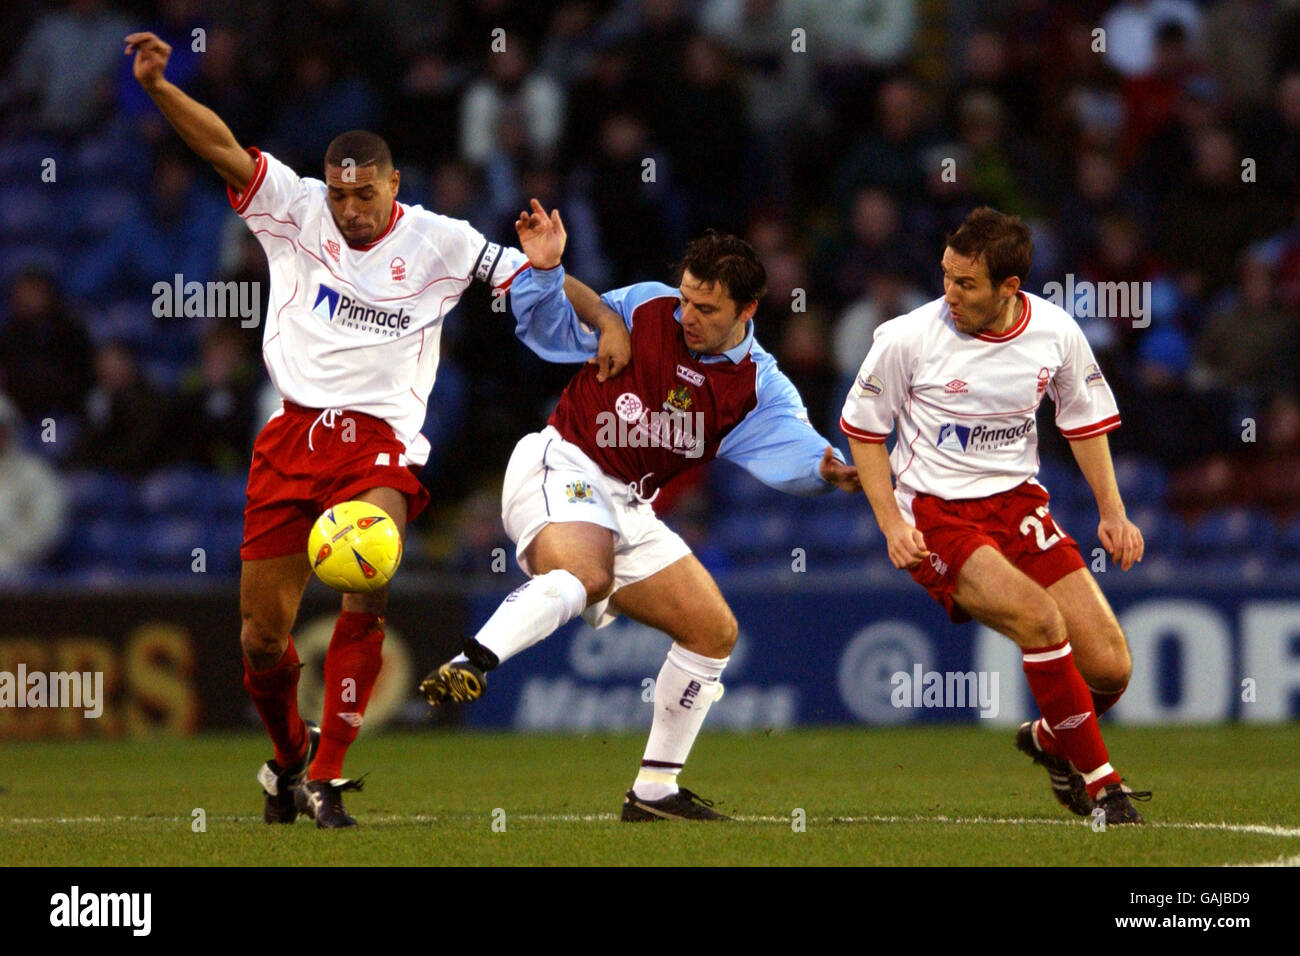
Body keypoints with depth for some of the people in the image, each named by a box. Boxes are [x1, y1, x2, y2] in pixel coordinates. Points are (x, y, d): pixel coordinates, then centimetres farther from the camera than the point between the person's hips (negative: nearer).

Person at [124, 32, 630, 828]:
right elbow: (225, 150, -5)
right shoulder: (296, 210, 3)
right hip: (293, 431, 2)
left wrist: (605, 319, -13)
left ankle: (326, 776, -20)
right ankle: (289, 751, 33)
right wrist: (158, 87, -18)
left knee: (367, 589, -28)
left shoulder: (438, 242, 1)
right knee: (262, 629, 2)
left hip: (380, 441, -2)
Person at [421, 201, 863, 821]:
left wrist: (823, 468, -39)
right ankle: (469, 667, -58)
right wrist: (544, 271, -13)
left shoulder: (759, 386, 1)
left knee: (714, 630, 5)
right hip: (561, 468, -6)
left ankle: (654, 791, 13)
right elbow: (550, 331, 6)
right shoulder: (641, 310, -3)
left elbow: (786, 445, -16)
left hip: (629, 511, 6)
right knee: (580, 576, -38)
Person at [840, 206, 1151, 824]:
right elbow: (863, 426, 1)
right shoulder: (908, 338, -12)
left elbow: (1085, 418, 15)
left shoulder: (1055, 332, -3)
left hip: (1019, 504, 4)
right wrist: (892, 523, -8)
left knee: (1110, 668, -6)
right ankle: (1100, 783, -15)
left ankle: (1049, 740, 29)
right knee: (1039, 617, -30)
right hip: (935, 515, -4)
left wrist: (1112, 512, 8)